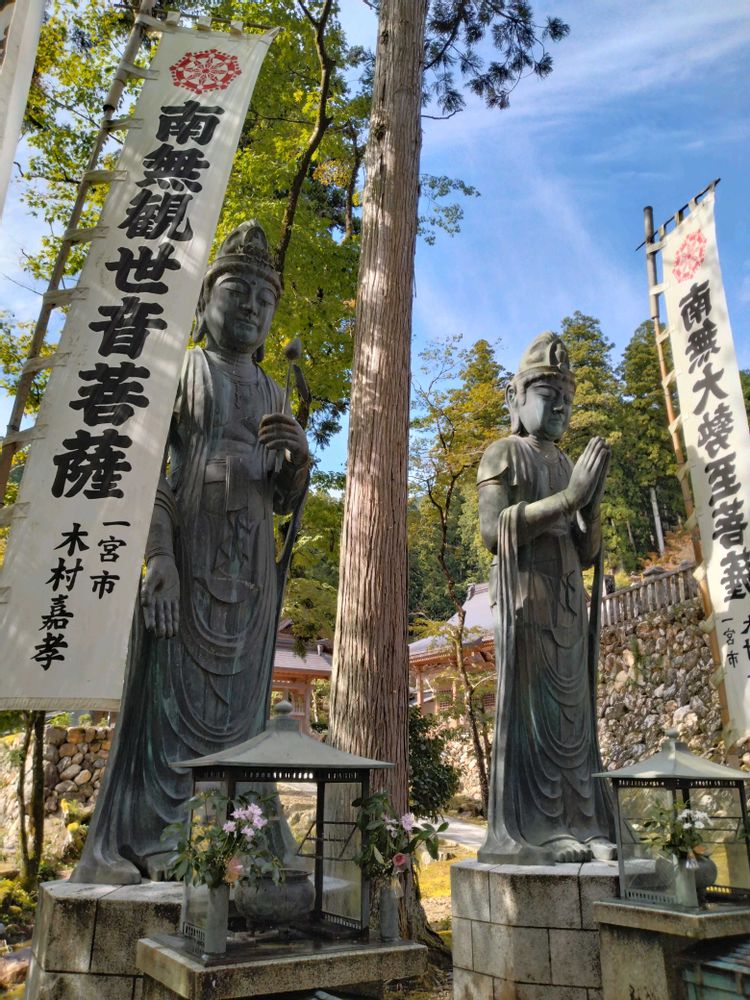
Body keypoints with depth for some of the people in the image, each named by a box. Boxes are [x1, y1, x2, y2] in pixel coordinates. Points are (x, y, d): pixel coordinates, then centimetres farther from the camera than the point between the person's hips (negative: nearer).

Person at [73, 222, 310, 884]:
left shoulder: (274, 395, 19)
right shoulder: (177, 371, 6)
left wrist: (299, 462, -4)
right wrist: (159, 556, -19)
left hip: (253, 565, 5)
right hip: (187, 556, -4)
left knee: (238, 707, 5)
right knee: (169, 697, -4)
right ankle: (130, 847, 6)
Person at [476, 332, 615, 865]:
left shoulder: (568, 465, 21)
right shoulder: (503, 454, 2)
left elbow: (587, 554, 17)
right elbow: (493, 530, -14)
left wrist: (590, 504, -2)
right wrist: (567, 498, -17)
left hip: (569, 599, 7)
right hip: (525, 593, -7)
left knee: (571, 711, 4)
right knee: (528, 706, -9)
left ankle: (575, 826, 8)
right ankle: (525, 831, -6)